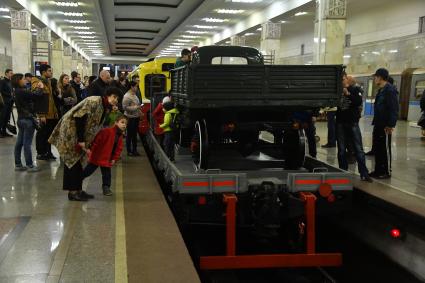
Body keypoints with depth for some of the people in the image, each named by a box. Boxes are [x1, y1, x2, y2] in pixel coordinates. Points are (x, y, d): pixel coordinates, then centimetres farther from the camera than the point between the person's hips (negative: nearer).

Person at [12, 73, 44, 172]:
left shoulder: (18, 91, 10)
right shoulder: (22, 91, -19)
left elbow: (31, 95, 11)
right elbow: (35, 95, -20)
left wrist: (37, 88, 11)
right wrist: (40, 88, -2)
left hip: (21, 119, 9)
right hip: (28, 119, -9)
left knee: (19, 143, 11)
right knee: (27, 143, -4)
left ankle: (18, 164, 17)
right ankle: (30, 165, 2)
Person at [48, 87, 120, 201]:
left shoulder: (104, 108, 9)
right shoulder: (94, 102, -19)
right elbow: (79, 118, -24)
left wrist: (85, 141, 6)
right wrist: (81, 140, -23)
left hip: (78, 136, 9)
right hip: (70, 131, -9)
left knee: (76, 161, 11)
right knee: (72, 161, -5)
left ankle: (78, 190, 17)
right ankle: (72, 192, 0)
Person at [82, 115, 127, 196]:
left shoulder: (120, 136, 4)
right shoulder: (107, 131, -21)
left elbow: (118, 149, 9)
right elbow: (97, 140, -22)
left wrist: (114, 158, 2)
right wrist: (91, 149, -22)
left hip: (107, 159, 6)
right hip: (97, 156, -6)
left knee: (107, 173, 9)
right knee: (88, 170, 3)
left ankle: (106, 187, 20)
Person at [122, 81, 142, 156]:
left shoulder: (134, 95, 12)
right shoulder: (127, 96, -15)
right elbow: (125, 107, -22)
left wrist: (139, 111, 11)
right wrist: (135, 107, -22)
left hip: (136, 117, 9)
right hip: (130, 118, -9)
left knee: (135, 134, 14)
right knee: (129, 135, 1)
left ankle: (134, 150, 23)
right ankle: (129, 151, 10)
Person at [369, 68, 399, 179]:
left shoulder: (390, 90, -14)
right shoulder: (381, 90, 15)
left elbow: (394, 108, -19)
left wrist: (391, 125, -22)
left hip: (385, 126, -9)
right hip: (378, 124, 9)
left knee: (385, 149, -1)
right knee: (377, 148, 13)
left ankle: (387, 171, 8)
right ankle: (378, 170, 21)